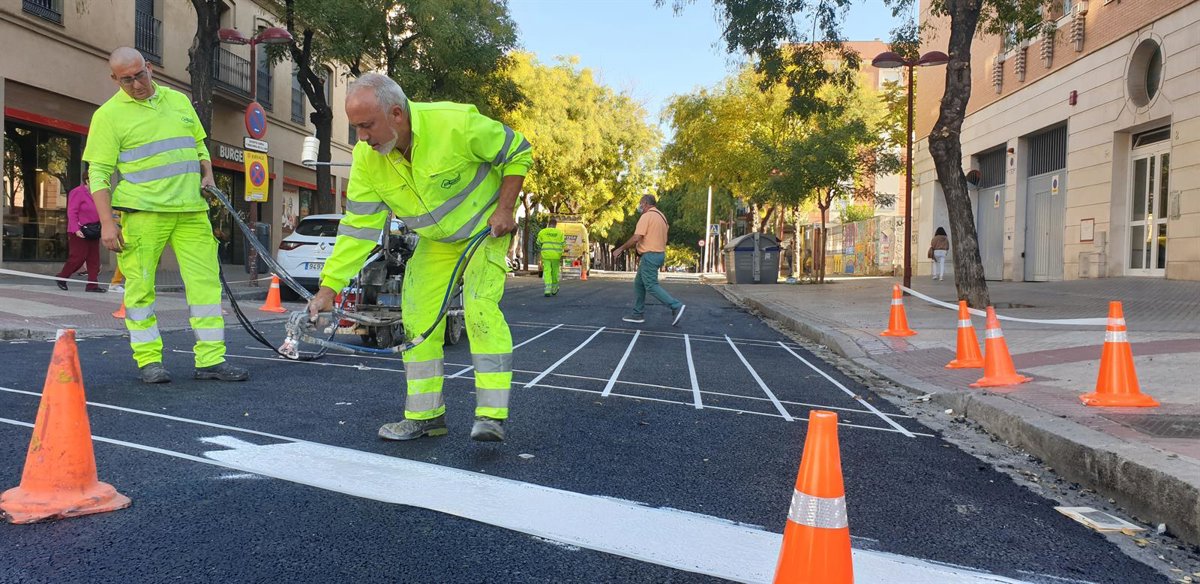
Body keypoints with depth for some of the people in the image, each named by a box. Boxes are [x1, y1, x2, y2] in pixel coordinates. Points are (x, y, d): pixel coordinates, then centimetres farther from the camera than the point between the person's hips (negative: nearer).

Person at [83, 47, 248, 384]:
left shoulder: (179, 101, 16)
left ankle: (211, 360, 4)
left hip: (191, 210, 4)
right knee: (141, 288, -1)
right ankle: (149, 361, 11)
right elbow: (99, 173, -2)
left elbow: (199, 145, 28)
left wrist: (207, 175, 8)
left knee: (206, 282, -1)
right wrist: (107, 222, -10)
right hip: (143, 212, -4)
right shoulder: (109, 114, 2)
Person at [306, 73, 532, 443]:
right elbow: (358, 227, -13)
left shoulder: (455, 123, -30)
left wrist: (505, 209, -20)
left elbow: (518, 151, -15)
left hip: (485, 228, -5)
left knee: (481, 309, -22)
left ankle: (491, 416, -17)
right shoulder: (366, 157, -15)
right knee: (418, 318, -1)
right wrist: (329, 287, -20)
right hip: (434, 240, 5)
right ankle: (425, 415, 11)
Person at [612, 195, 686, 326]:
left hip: (650, 255, -10)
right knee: (638, 283, 14)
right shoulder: (661, 216, 16)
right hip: (660, 254, 10)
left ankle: (676, 306, -16)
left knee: (651, 286, -8)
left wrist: (620, 249, -11)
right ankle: (638, 314, 15)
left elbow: (636, 238, -21)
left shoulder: (647, 216, -13)